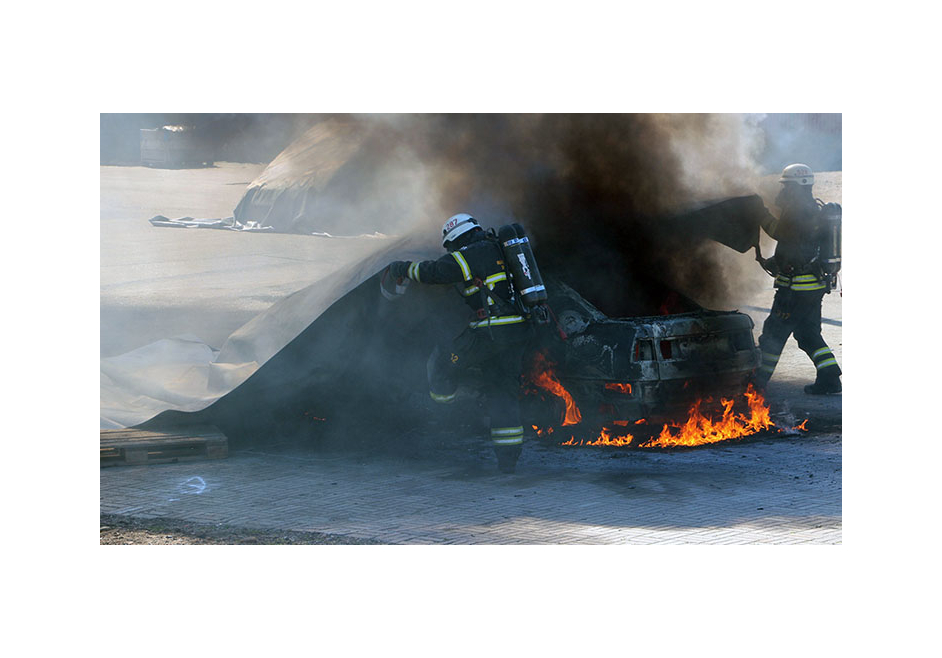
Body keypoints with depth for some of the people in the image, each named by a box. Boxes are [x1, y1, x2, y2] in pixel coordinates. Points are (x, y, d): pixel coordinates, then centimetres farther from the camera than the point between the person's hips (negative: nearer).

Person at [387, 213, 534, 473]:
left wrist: (403, 268, 3)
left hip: (491, 332, -8)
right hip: (519, 332, 8)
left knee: (442, 360, 11)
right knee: (504, 391, 11)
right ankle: (508, 458, 9)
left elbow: (435, 272, -13)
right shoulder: (498, 250, 19)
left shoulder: (469, 256, -6)